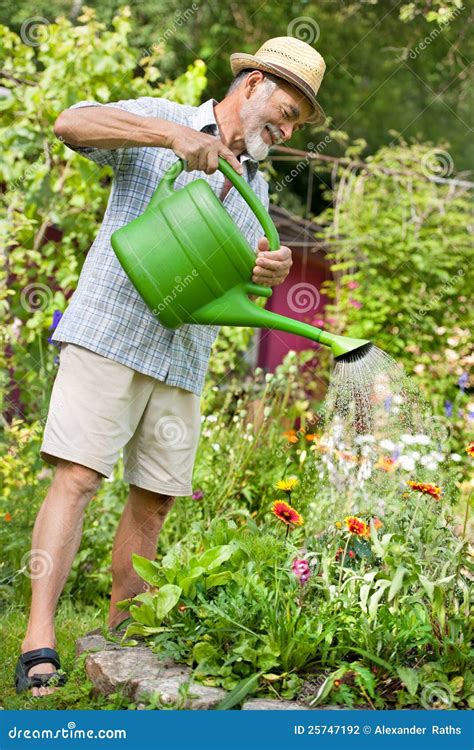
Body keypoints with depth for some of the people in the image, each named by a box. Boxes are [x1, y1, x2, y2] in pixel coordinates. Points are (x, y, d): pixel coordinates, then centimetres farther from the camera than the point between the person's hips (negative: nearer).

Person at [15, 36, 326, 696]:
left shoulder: (254, 184, 19)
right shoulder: (160, 121, 2)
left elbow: (233, 278, 11)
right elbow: (71, 123, -15)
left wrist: (269, 270, -14)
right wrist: (173, 133, -26)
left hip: (182, 356, 6)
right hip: (108, 332, -6)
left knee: (155, 497, 7)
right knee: (78, 476, -14)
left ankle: (119, 633, 20)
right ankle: (39, 643, -17)